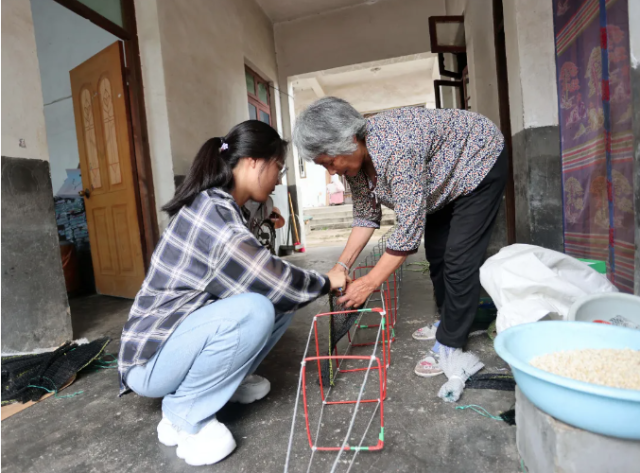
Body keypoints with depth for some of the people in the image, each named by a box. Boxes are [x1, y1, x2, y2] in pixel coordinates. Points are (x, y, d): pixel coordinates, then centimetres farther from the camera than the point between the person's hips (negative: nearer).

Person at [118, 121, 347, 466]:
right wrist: (326, 282, -10)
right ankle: (184, 417, -10)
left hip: (185, 331, 8)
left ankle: (230, 380, 11)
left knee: (284, 300, -2)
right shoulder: (211, 213, -27)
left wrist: (316, 283, -1)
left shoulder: (221, 205, 3)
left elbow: (263, 275, 5)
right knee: (253, 309, -33)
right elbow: (272, 280, -28)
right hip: (152, 357, -8)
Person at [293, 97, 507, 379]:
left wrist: (370, 283, -33)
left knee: (459, 260, -11)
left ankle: (449, 346, 5)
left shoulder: (396, 149, -41)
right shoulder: (353, 156, -14)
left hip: (480, 161, -8)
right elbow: (366, 215, -8)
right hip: (446, 181, 8)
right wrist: (343, 264, -16)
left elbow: (410, 226, -38)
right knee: (436, 253, 13)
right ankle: (447, 322, 32)